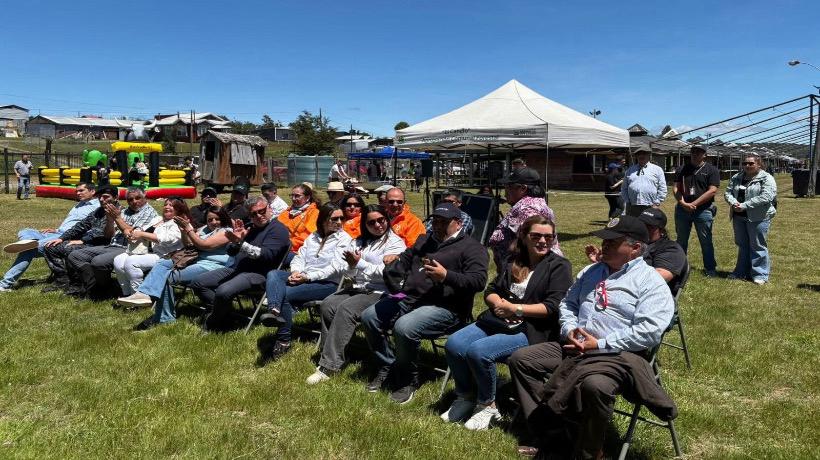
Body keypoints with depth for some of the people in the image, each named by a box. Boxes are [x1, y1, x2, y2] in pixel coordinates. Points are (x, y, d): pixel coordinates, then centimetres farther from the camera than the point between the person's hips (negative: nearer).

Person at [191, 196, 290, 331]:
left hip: (257, 273, -9)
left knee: (223, 291, -31)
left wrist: (241, 243, -25)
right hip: (236, 268, 9)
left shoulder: (277, 229, -4)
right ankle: (220, 313, 2)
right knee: (197, 283, 2)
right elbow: (231, 252, 16)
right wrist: (236, 239, -5)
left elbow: (267, 255, -19)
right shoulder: (250, 227, 18)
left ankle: (213, 324, -4)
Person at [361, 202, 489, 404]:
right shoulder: (425, 241, 24)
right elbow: (405, 258, 35)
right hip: (408, 298, 8)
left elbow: (478, 281, -13)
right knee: (369, 316, -5)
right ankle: (387, 366, 12)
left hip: (444, 307, -8)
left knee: (404, 327, -32)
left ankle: (408, 380, -7)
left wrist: (446, 276, -26)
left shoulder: (472, 248, 0)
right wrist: (394, 261, 10)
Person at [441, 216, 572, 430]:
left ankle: (487, 405, -4)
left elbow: (553, 307, -12)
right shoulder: (514, 261, 17)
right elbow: (491, 291, 17)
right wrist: (499, 304, -7)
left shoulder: (559, 266, -1)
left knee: (478, 350, -28)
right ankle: (465, 397, 7)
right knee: (453, 344, -15)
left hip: (530, 330, -6)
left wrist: (515, 308, -13)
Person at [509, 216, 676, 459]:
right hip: (573, 347, 7)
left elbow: (650, 331, -16)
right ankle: (548, 430, 0)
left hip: (617, 355, -7)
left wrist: (600, 344, -18)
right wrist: (569, 330, -1)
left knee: (595, 385, -39)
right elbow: (568, 303, 22)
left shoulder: (651, 281, -5)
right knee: (520, 359, -3)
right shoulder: (591, 271, 18)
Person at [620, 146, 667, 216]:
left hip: (650, 208, -2)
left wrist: (656, 203, -2)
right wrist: (626, 202, 6)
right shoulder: (630, 170, 18)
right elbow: (624, 188, 17)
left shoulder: (657, 169, 11)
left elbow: (662, 189, 6)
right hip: (632, 208, 2)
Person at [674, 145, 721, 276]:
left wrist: (693, 204, -15)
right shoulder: (682, 169, 10)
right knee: (681, 240, 11)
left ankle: (710, 268, 12)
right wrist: (683, 203, -14)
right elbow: (676, 188, 4)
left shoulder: (711, 170, -2)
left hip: (703, 210, -3)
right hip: (683, 209, 4)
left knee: (706, 241, 2)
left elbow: (712, 191, -11)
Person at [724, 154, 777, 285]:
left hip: (758, 218, -6)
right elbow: (728, 192, 8)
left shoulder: (767, 179, -7)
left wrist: (744, 205, -22)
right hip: (739, 217, 6)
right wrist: (733, 202, -14)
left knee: (758, 246, 0)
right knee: (742, 245, 14)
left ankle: (760, 274, 9)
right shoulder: (736, 178, 12)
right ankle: (742, 272, 25)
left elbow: (765, 197, -19)